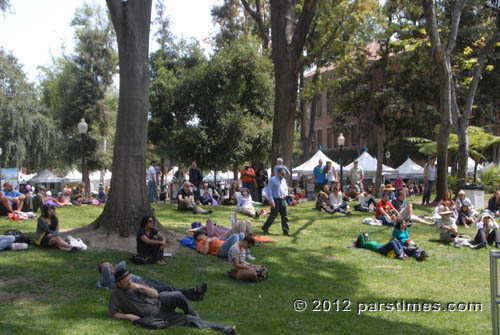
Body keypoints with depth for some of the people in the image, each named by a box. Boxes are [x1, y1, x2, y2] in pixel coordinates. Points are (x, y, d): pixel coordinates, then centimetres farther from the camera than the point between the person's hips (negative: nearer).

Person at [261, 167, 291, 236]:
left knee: (285, 216, 3)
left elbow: (286, 189, 23)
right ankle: (265, 228, 16)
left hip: (283, 200, 6)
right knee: (273, 215, -2)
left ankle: (286, 231, 6)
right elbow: (269, 191, -10)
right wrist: (271, 201, -15)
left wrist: (285, 194, -1)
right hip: (275, 200, -6)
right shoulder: (272, 180, -7)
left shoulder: (284, 180, 13)